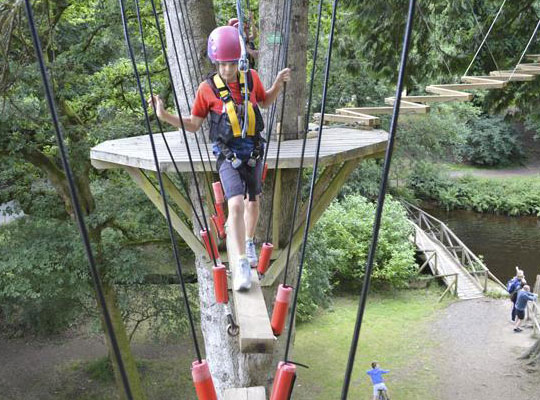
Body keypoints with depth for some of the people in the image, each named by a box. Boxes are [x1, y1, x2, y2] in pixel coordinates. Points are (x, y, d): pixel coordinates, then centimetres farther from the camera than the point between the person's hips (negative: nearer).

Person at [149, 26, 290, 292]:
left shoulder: (251, 78, -2)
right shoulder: (207, 89, -9)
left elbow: (265, 102, 19)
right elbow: (193, 124, 0)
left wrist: (278, 84, 2)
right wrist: (165, 116, -14)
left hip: (253, 152, 4)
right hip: (228, 155, -4)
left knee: (253, 201, 18)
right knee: (236, 204, -19)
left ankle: (249, 243, 45)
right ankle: (242, 265, -13)